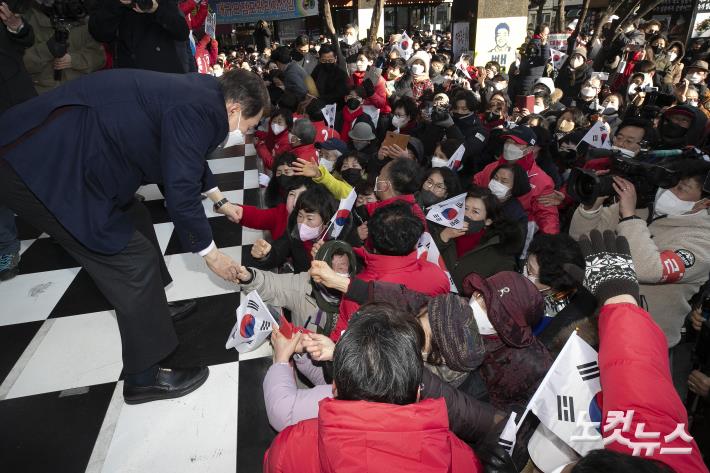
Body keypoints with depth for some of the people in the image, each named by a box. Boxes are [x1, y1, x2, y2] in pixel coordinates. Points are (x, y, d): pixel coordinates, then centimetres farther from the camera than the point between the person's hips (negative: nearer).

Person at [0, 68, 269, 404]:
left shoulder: (197, 96, 11)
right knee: (133, 259, -5)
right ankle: (144, 376, 12)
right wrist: (210, 253, -4)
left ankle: (155, 308, 43)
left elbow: (189, 158, 28)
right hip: (44, 164, -10)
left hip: (59, 152, 10)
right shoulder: (198, 111, -19)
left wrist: (219, 200, 39)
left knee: (134, 220, 23)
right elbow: (180, 195, -18)